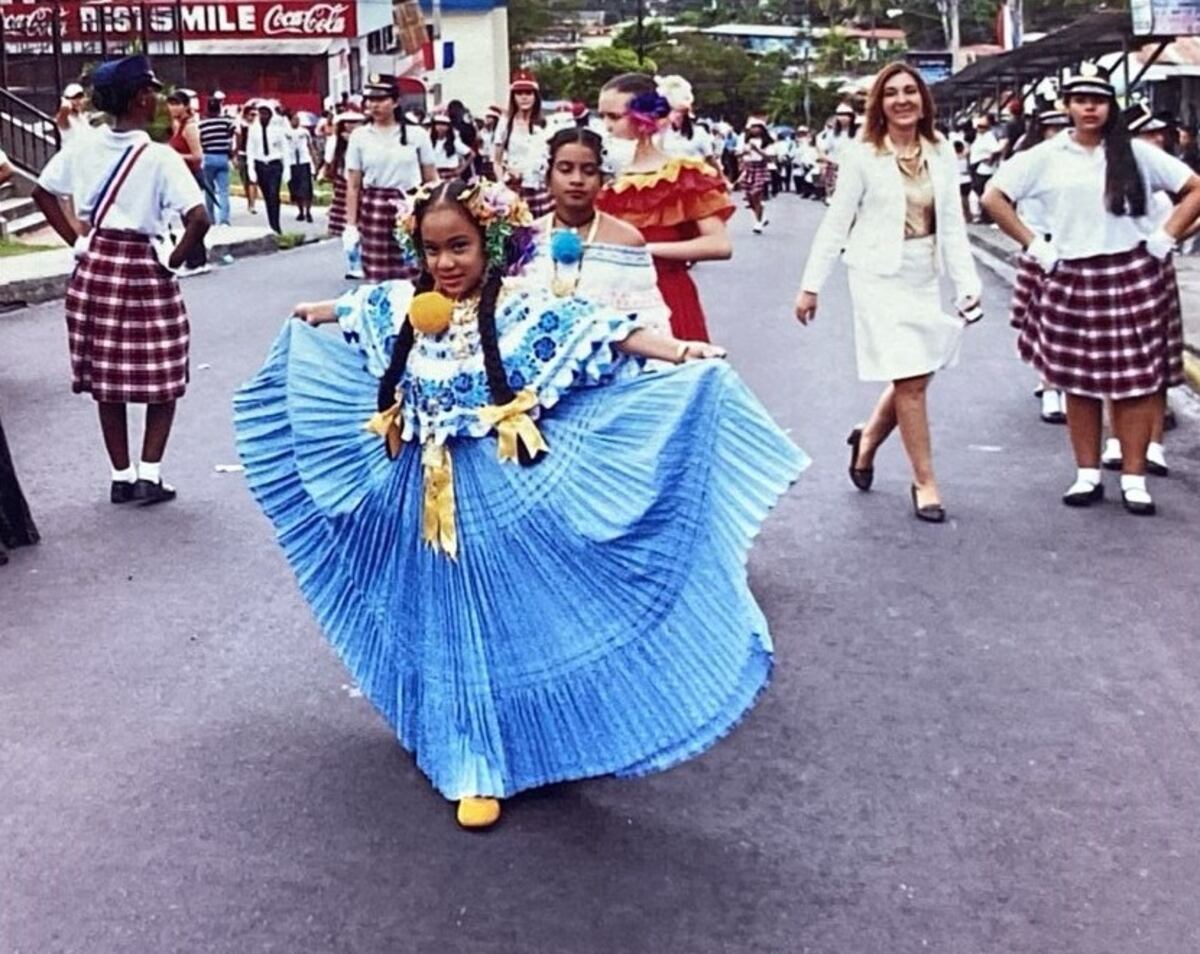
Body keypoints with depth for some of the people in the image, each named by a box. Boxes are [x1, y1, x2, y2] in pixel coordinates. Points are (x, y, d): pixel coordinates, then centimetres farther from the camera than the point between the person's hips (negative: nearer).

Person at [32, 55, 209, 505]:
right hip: (142, 270, -5)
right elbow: (198, 219, -24)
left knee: (107, 378, 13)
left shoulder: (84, 148, 1)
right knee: (161, 379, 9)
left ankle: (121, 476, 19)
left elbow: (42, 192, 10)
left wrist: (77, 241, 10)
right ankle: (148, 474, 4)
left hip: (96, 268, 5)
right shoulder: (159, 157, -15)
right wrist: (174, 261, -10)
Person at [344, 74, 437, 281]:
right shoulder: (359, 136, 4)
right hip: (374, 209, 1)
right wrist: (351, 225, 0)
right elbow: (353, 186, 5)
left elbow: (431, 179, 6)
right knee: (377, 277, 0)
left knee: (413, 275, -3)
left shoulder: (417, 134, 2)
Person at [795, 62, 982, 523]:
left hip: (924, 277, 5)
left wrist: (967, 283, -3)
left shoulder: (941, 154, 4)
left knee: (916, 377, 8)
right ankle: (925, 482, 5)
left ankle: (868, 440, 36)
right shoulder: (862, 156, -7)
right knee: (909, 381, -6)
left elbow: (953, 224, 5)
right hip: (880, 276, -5)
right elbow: (835, 224, -4)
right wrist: (811, 285, -5)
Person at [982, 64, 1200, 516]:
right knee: (1078, 381, 5)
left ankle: (1134, 478, 9)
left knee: (1136, 380, 1)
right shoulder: (1048, 157, 2)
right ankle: (1088, 475, 17)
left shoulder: (1136, 153, 3)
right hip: (1072, 280, 1)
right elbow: (994, 197, 4)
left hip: (1134, 278, 0)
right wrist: (1034, 246, 0)